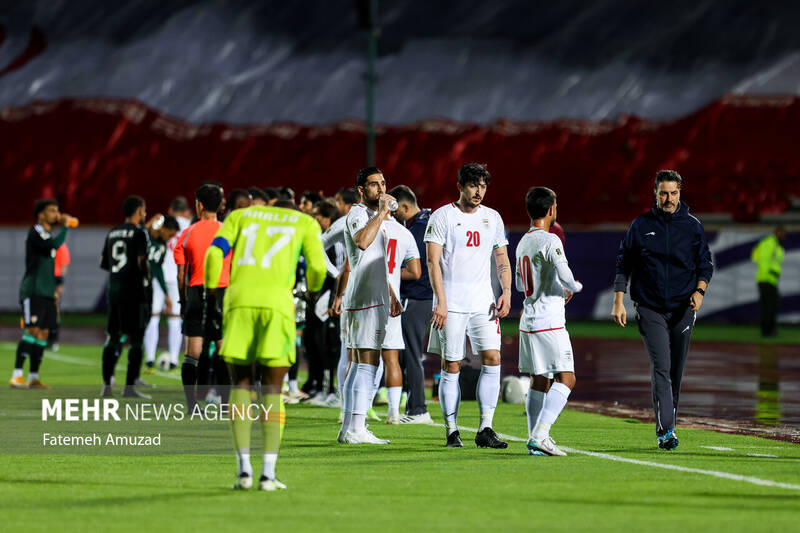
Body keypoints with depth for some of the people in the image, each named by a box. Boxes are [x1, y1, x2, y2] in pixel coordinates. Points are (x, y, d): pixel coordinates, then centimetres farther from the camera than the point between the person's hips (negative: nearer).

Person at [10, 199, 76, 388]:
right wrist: (64, 226, -15)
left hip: (46, 293, 9)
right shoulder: (35, 233, -9)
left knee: (44, 333, 5)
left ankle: (33, 377, 8)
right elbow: (54, 244, -28)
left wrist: (54, 292, 23)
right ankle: (16, 375, -16)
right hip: (33, 292, -9)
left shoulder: (48, 234, 19)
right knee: (33, 330, -15)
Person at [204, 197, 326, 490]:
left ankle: (244, 467, 2)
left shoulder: (239, 216, 22)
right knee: (272, 389, 6)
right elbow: (317, 267, 9)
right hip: (277, 300, -1)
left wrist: (211, 290, 23)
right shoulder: (305, 223, 19)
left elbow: (215, 253, 8)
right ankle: (268, 472, -2)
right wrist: (312, 290, 31)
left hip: (239, 300, 1)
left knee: (241, 385, 11)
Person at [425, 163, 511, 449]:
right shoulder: (442, 216, -2)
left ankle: (485, 429, -5)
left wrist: (506, 291, 1)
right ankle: (452, 431, 5)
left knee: (492, 358, -8)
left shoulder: (492, 218, 11)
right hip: (451, 303, -3)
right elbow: (433, 261, -7)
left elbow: (502, 260, 17)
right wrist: (440, 301, -16)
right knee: (451, 366, -2)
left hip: (483, 301, 4)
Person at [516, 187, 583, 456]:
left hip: (528, 321, 9)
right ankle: (540, 436, -19)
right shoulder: (550, 240, -12)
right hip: (549, 323, -9)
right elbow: (565, 275, -21)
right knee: (566, 378, -9)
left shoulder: (523, 243, 14)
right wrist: (574, 287, 2)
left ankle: (535, 438, 9)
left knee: (539, 381, 11)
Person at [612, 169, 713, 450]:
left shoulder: (692, 226, 5)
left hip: (683, 308, 2)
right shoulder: (641, 225, 3)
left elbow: (705, 264, 11)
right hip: (650, 308, -2)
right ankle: (665, 430, -20)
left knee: (676, 370, 7)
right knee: (661, 366, -14)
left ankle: (668, 424, 21)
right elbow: (624, 264, 8)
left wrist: (700, 290, -7)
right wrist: (619, 300, 1)